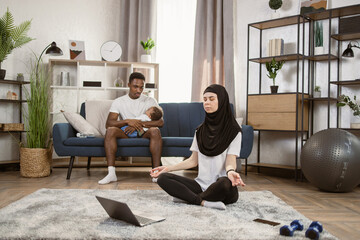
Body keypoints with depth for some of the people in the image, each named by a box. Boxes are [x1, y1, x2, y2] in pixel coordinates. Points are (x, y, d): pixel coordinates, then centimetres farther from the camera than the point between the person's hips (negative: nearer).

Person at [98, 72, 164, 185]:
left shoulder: (150, 101, 3)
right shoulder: (119, 102, 4)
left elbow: (160, 122, -9)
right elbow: (109, 123, -9)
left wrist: (140, 124, -21)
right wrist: (128, 121, -24)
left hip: (143, 135, 0)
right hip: (125, 134, 1)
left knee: (155, 131, -33)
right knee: (110, 130, -29)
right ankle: (111, 173, -35)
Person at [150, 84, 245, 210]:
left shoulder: (233, 131, -2)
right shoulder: (200, 130, 13)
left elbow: (230, 161, -10)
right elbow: (193, 161, 14)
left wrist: (230, 171, -33)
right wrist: (168, 168, 7)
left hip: (221, 188, -4)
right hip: (201, 184, 5)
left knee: (225, 183, -40)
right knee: (162, 178, -14)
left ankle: (186, 197, -17)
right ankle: (204, 202, -25)